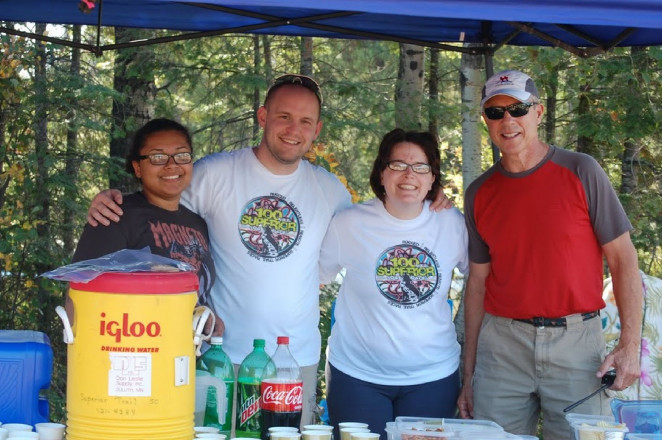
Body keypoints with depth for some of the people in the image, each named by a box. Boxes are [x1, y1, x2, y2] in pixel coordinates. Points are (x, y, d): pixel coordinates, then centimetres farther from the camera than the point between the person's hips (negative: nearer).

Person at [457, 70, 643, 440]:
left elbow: (623, 259, -2)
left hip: (576, 340, -3)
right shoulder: (480, 193, 8)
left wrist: (630, 346, -10)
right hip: (502, 346, 3)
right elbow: (478, 282, 12)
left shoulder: (581, 172, -2)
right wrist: (469, 371, 10)